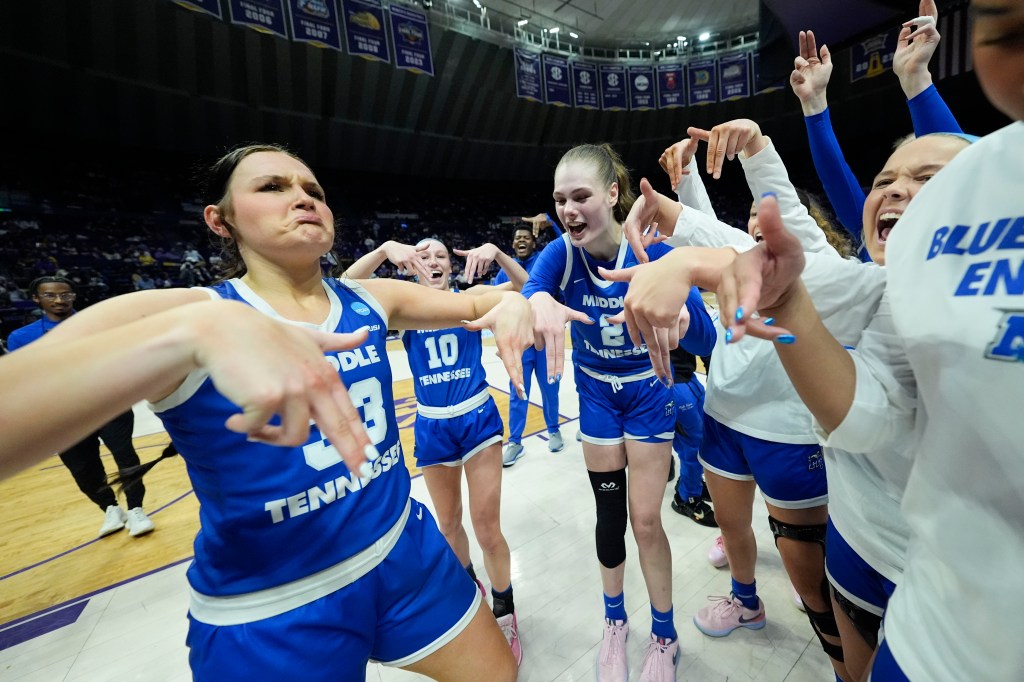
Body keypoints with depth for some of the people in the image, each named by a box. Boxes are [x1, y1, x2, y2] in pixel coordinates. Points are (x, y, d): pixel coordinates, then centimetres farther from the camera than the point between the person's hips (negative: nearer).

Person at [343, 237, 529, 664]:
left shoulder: (469, 298, -2)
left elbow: (525, 286, -13)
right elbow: (346, 287, -15)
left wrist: (496, 254, -30)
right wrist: (384, 250, -31)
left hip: (478, 419, -2)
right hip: (432, 427, 2)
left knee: (487, 529, 2)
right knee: (448, 524, 20)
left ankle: (505, 616, 27)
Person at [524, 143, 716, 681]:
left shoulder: (653, 250, -21)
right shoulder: (560, 253, -16)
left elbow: (704, 342, -28)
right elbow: (530, 288, -37)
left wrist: (679, 311, -51)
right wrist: (539, 300, -61)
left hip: (648, 391, -1)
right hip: (596, 392, 2)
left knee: (646, 520, 5)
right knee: (610, 515, 12)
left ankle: (664, 636, 34)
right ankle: (615, 622, 39)